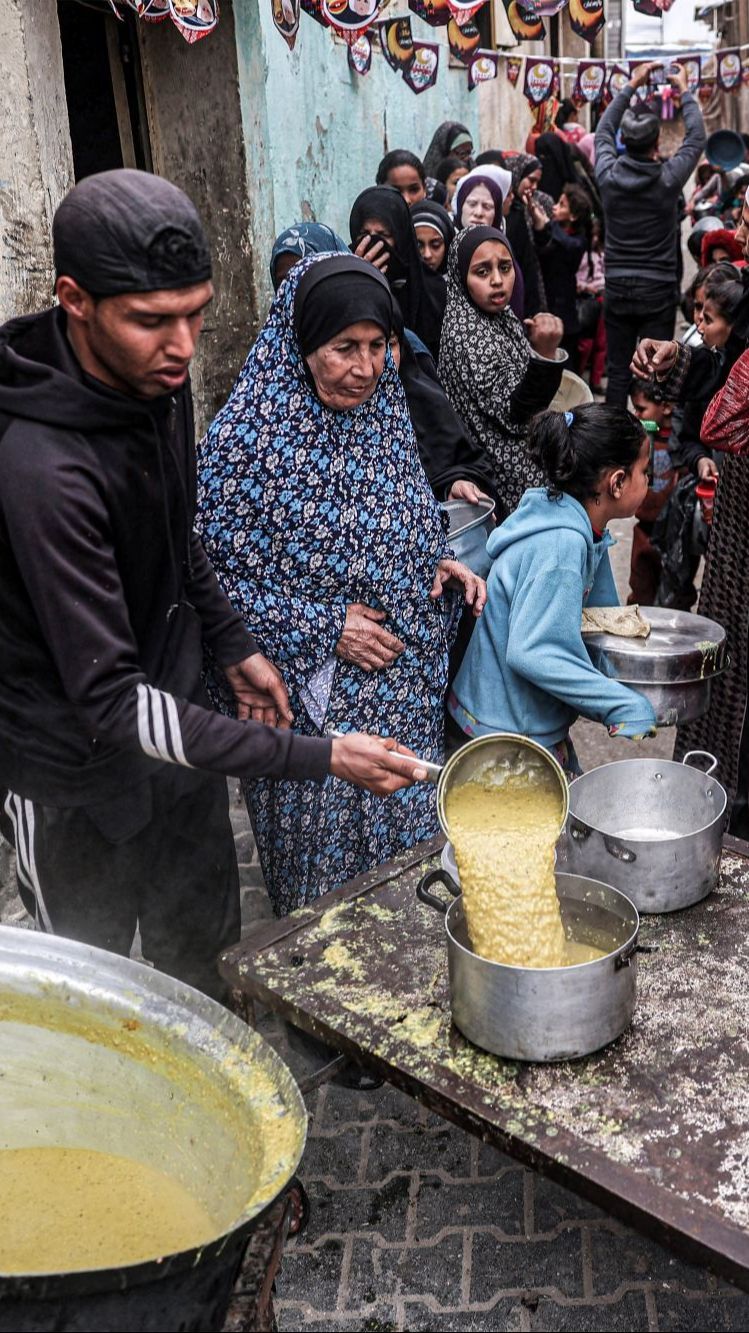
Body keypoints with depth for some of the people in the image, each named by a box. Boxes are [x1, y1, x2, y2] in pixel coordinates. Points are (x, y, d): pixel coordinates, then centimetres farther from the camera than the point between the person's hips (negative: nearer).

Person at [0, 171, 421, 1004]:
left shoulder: (159, 381, -6)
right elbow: (112, 699, -32)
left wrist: (235, 647, 10)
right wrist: (318, 759, -33)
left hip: (176, 725, 7)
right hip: (78, 775, -7)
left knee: (200, 951, 24)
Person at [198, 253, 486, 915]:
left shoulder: (383, 409, 2)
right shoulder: (248, 436, -19)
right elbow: (217, 575, -17)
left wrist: (441, 562, -3)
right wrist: (323, 629, -20)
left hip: (405, 683, 6)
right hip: (315, 694, -6)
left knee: (406, 824, 20)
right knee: (326, 842, 12)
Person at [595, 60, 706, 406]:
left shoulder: (608, 175, -5)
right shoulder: (668, 179, -10)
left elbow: (603, 131, 15)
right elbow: (696, 137, 7)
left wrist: (631, 85, 23)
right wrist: (684, 90, 19)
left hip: (617, 290, 2)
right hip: (658, 290, -2)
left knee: (617, 373, 7)